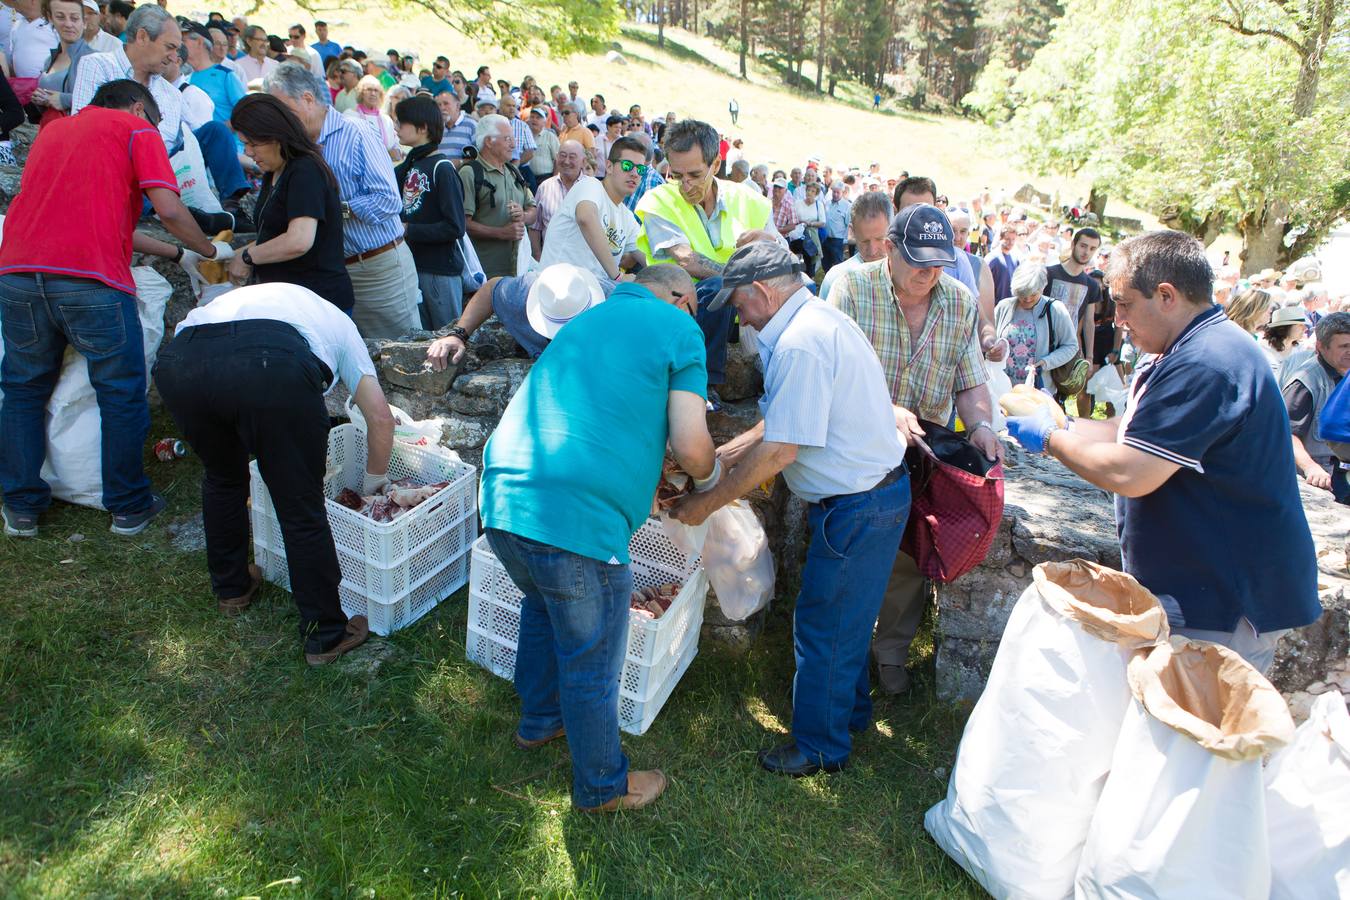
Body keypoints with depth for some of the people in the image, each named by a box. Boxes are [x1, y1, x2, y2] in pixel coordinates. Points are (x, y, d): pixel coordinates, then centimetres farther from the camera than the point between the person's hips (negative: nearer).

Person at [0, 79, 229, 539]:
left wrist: (176, 254, 32)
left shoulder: (53, 129, 27)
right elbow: (169, 210, -6)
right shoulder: (136, 129, 8)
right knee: (122, 396, 8)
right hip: (91, 281, -6)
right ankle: (128, 506, 17)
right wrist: (209, 250, 12)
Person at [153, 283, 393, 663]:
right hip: (274, 366, -4)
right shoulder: (336, 321, 35)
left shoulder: (242, 297, 46)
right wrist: (374, 483, 40)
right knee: (302, 510, 10)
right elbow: (381, 417, 26)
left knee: (222, 479, 31)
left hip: (178, 361, 5)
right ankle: (325, 635, 21)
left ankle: (231, 589, 48)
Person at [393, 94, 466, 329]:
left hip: (441, 269, -7)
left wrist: (408, 230, -15)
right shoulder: (410, 165, 10)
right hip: (413, 265, 7)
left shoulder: (441, 168, -12)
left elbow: (455, 228, -18)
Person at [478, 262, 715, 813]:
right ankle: (603, 787, 37)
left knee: (545, 606, 34)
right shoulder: (679, 329, 2)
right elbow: (691, 446, -6)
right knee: (591, 663, 14)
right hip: (577, 519, -7)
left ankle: (538, 719, 54)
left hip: (502, 499, 8)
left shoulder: (587, 322, 24)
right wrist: (707, 478, 15)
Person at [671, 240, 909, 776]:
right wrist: (718, 456, 10)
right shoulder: (821, 320, 10)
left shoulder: (799, 344, -24)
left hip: (858, 507, -10)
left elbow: (779, 450, -24)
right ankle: (850, 710, 44)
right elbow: (787, 422, 14)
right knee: (844, 617, 25)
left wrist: (706, 503, -15)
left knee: (822, 627, 5)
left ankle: (821, 747, 24)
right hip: (878, 488, 10)